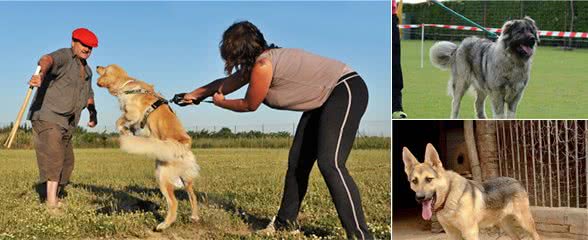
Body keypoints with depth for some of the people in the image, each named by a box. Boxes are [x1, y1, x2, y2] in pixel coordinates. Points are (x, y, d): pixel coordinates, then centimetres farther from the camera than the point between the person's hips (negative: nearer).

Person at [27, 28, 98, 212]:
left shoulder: (87, 71, 17)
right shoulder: (64, 56, -9)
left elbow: (88, 95, 29)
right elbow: (47, 60, -33)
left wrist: (93, 113, 8)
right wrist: (41, 75, -57)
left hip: (66, 124, 9)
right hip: (47, 117, -9)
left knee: (67, 163, 13)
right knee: (53, 158, -20)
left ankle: (53, 198, 27)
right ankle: (52, 203, -24)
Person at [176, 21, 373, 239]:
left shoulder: (263, 65, -21)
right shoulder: (257, 63, 8)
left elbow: (249, 105, -5)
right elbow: (226, 83, 24)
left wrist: (220, 103, 13)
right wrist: (194, 95, 37)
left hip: (346, 89, -10)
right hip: (325, 100, 10)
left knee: (329, 163, -24)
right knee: (297, 162, 10)